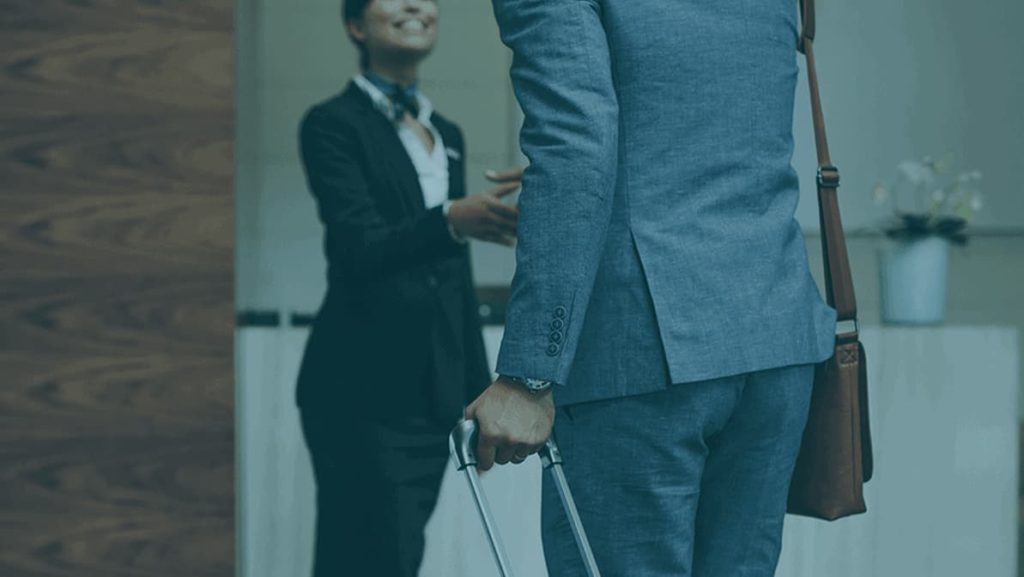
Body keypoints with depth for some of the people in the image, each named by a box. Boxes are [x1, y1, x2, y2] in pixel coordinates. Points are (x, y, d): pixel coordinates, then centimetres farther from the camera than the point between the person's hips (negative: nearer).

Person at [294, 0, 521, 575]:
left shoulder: (447, 134, 18)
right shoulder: (334, 124, -3)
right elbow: (359, 249, -18)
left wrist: (480, 392, 18)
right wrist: (453, 220, -36)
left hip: (436, 392, 7)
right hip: (364, 392, -6)